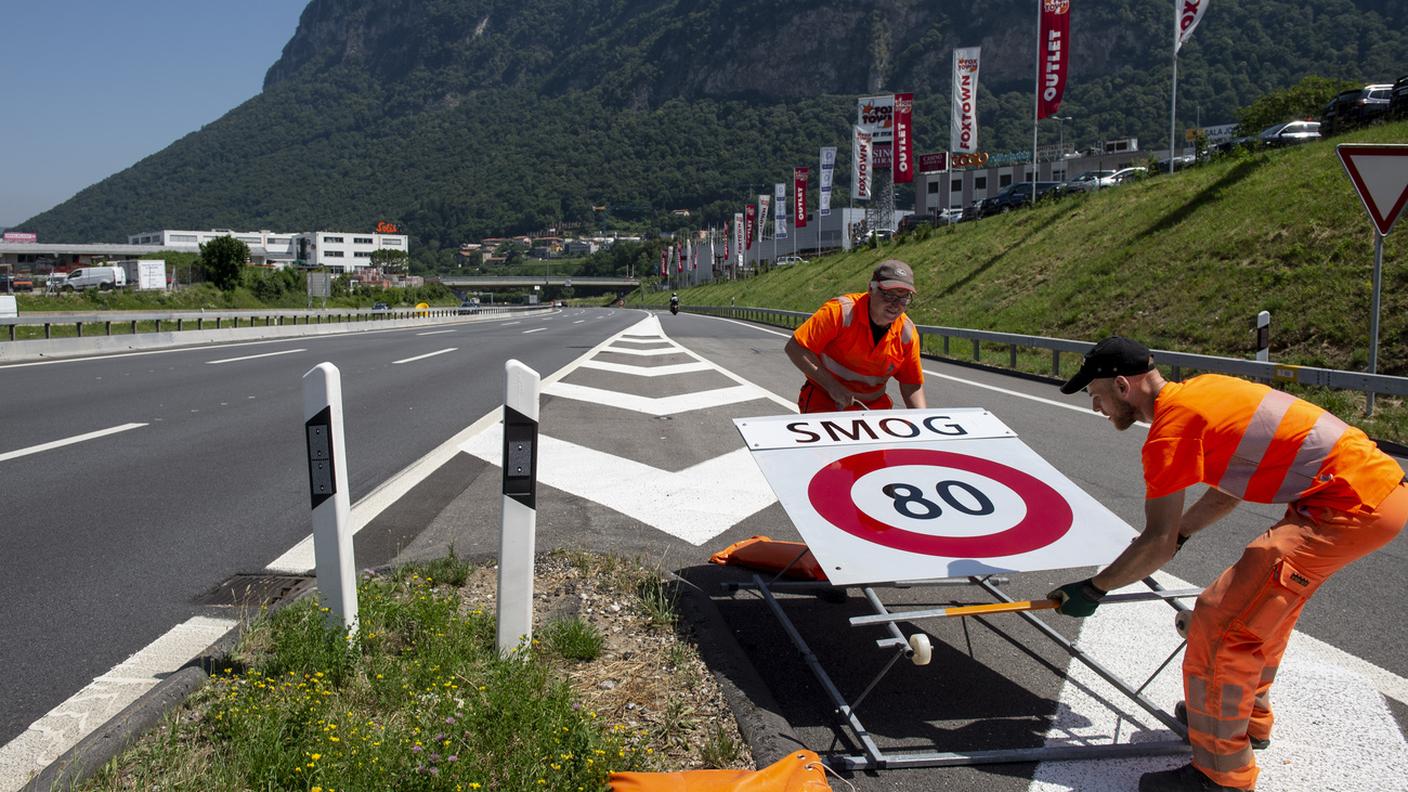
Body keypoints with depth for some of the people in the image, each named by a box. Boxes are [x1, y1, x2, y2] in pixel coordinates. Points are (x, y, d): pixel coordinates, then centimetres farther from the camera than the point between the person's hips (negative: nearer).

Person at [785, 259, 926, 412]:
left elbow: (912, 385, 5)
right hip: (824, 400, -4)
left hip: (873, 405, 4)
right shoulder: (841, 311, -21)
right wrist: (832, 386, -26)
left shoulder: (908, 333, -6)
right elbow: (795, 348, -21)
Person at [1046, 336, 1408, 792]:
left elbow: (1160, 544, -11)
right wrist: (1177, 533, 25)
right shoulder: (1199, 390, 12)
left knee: (1222, 620, -7)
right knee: (1265, 602, 26)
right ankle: (1248, 717, 45)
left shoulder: (1170, 429, -14)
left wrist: (1092, 590, 0)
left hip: (1352, 505, -10)